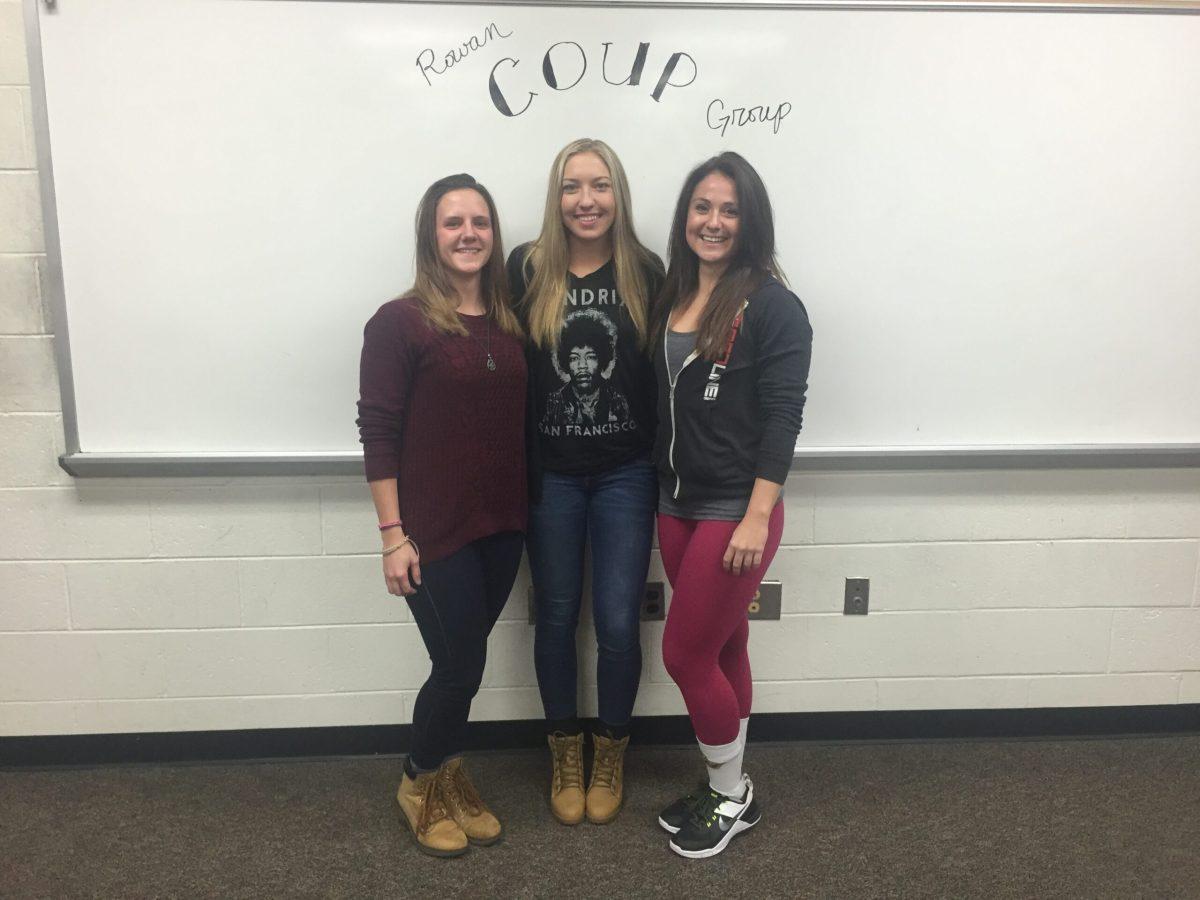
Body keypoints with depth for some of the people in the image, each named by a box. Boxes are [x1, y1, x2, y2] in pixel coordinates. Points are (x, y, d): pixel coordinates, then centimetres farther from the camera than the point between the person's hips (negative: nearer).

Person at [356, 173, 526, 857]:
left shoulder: (510, 320, 7)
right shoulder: (399, 323, -10)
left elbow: (522, 422, 10)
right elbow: (378, 434, -11)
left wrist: (524, 512, 8)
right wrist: (393, 535, -13)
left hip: (502, 524, 5)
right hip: (435, 531, -5)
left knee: (465, 659, 15)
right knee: (461, 666, 3)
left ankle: (452, 776, 38)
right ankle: (420, 784, 31)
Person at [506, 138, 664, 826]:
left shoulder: (646, 273, -2)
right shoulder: (527, 269, -3)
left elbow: (662, 375, 0)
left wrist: (662, 468, -3)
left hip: (625, 474, 0)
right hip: (549, 476, 1)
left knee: (618, 622, 3)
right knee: (557, 618, 12)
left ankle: (612, 753, 30)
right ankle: (566, 753, 34)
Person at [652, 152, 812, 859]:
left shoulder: (772, 305, -12)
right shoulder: (671, 295, 7)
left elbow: (783, 417, -15)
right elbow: (660, 403, 10)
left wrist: (757, 518, -19)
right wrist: (661, 496, 10)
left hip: (735, 511, -6)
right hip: (677, 507, 6)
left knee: (685, 653, 0)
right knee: (722, 649, 17)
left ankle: (732, 798, 23)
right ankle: (727, 789, 33)